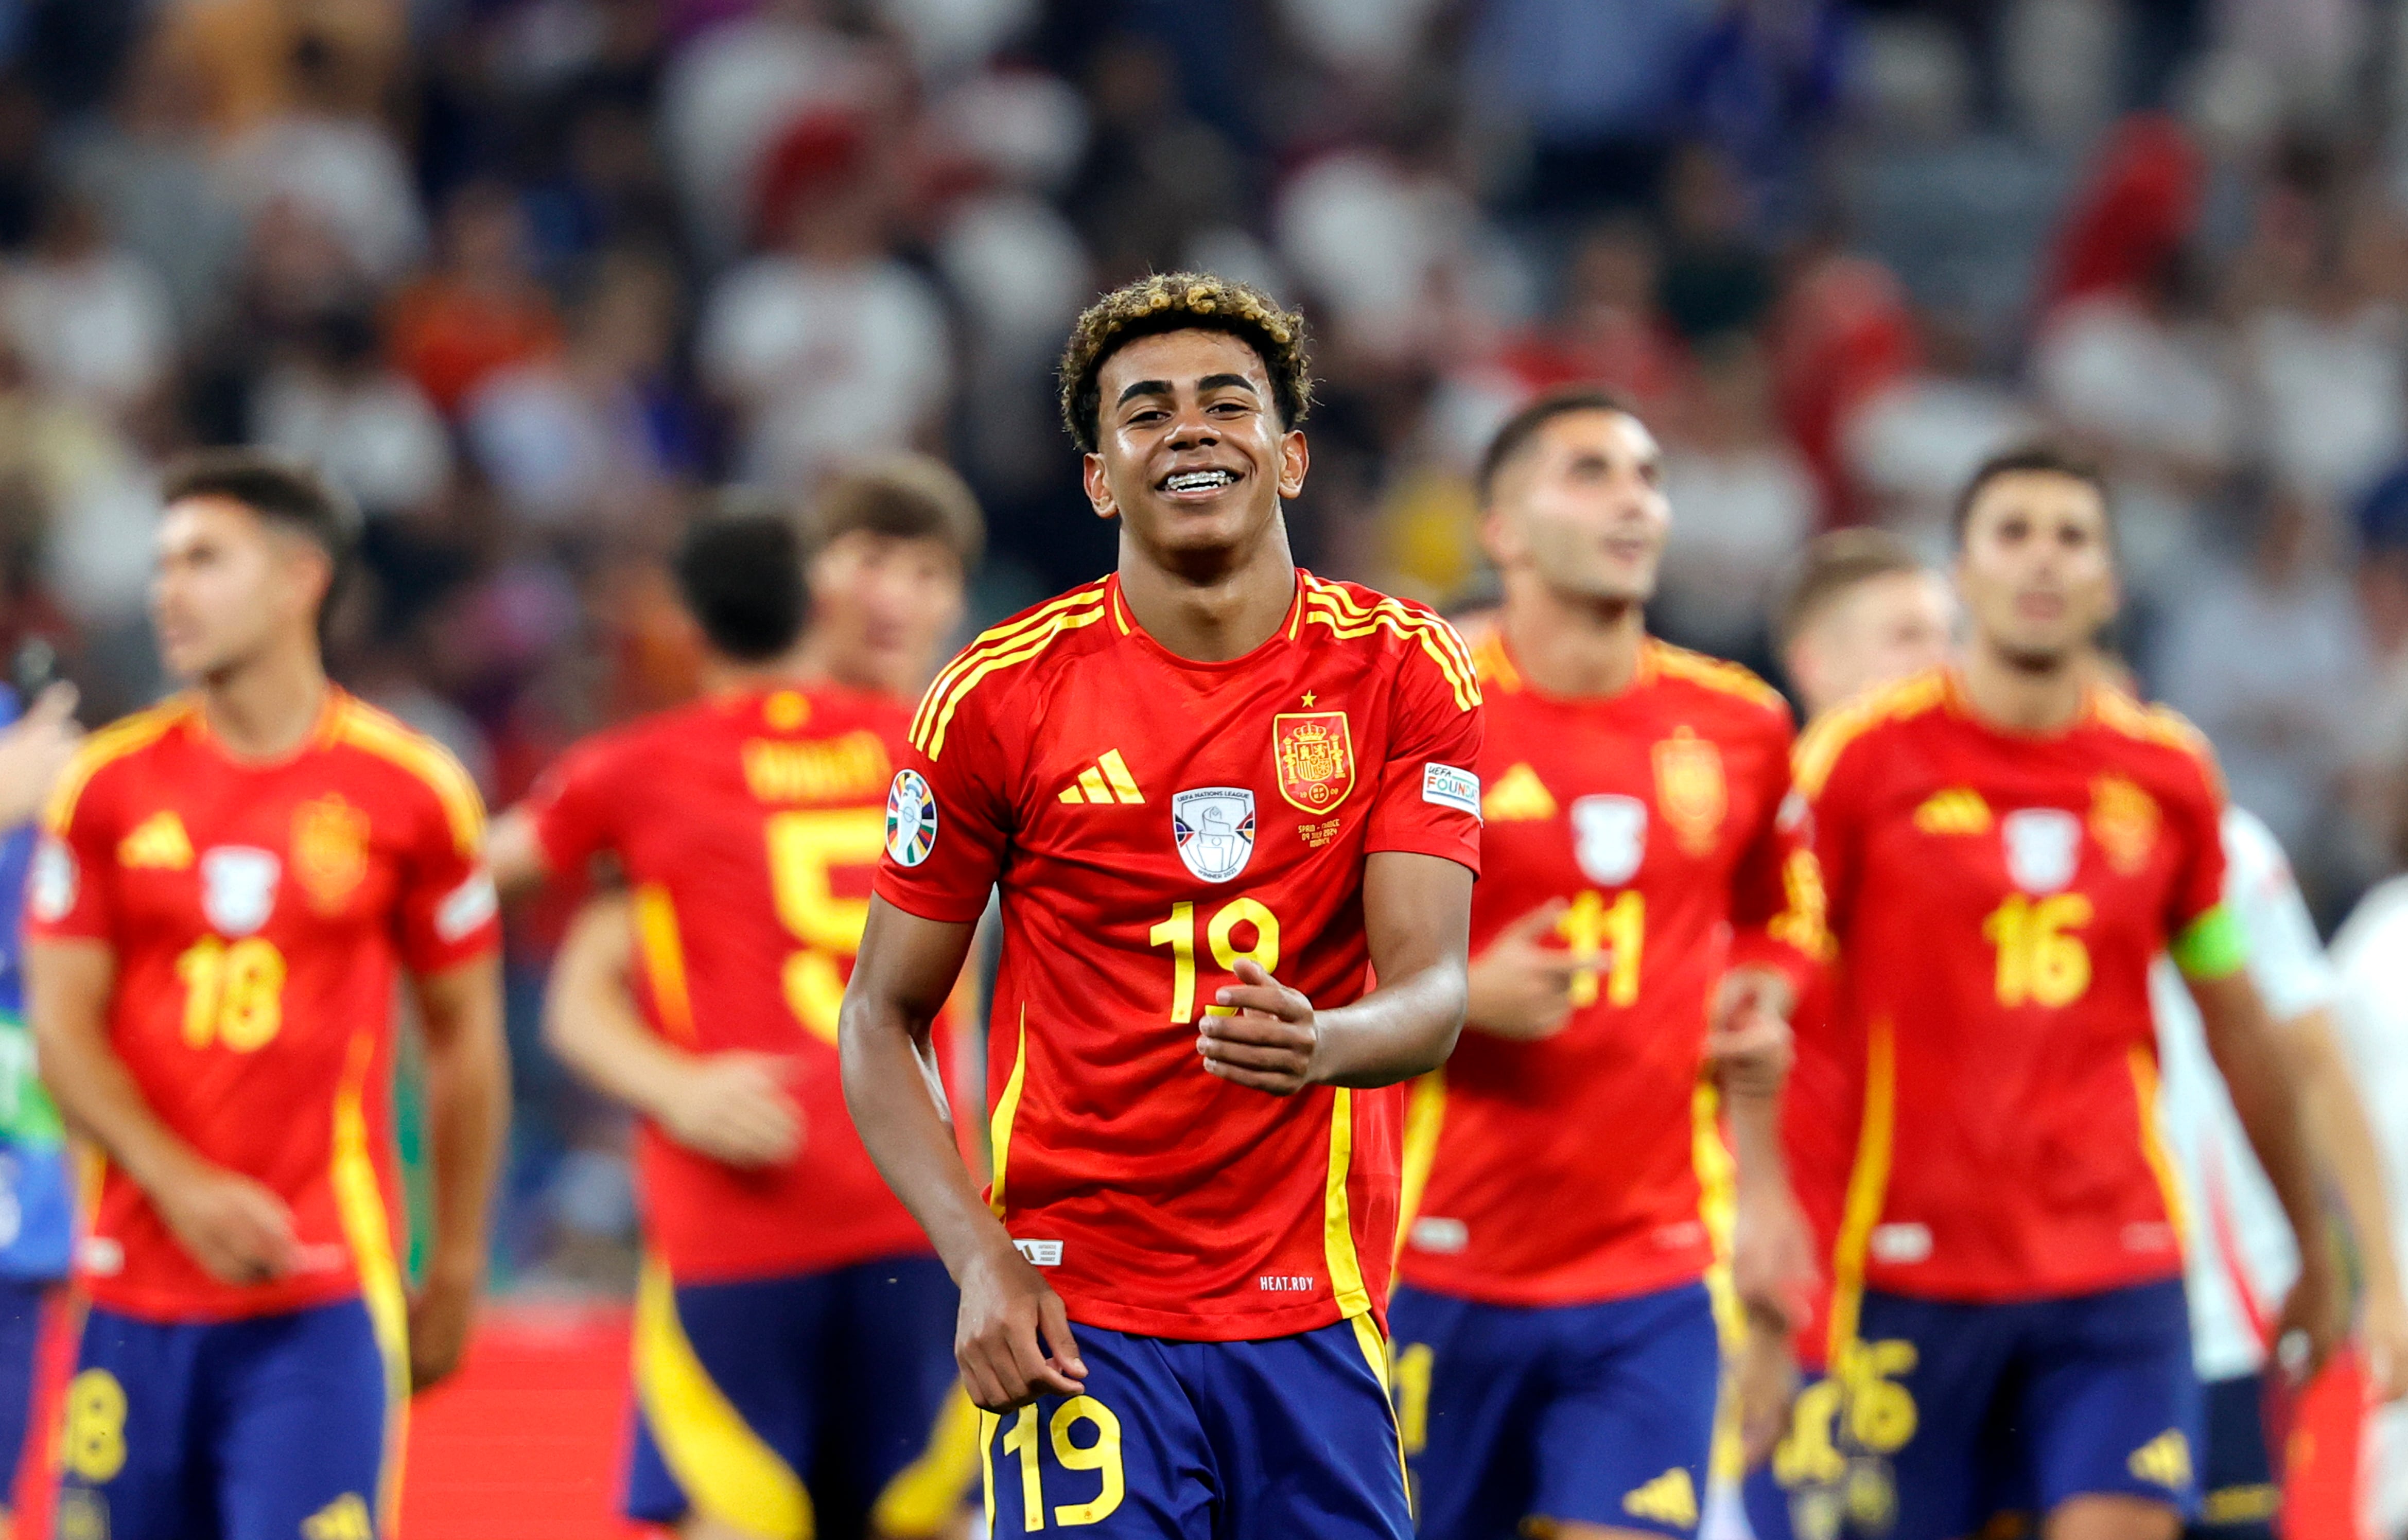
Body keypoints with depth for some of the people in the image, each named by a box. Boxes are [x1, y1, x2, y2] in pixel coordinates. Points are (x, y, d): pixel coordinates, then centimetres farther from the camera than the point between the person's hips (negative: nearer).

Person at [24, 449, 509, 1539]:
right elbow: (62, 1029, 2)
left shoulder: (411, 793, 1)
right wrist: (183, 1190, -14)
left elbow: (464, 1039, 9)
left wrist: (454, 1275, 10)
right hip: (138, 1283, 2)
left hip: (324, 1295, -2)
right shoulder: (109, 786, 5)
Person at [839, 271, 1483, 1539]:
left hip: (1317, 1312, 2)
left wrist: (1320, 1045, -32)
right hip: (1081, 1316, -2)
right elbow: (881, 1020, 4)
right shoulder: (1002, 696, -2)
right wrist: (978, 1260, -10)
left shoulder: (1403, 671, 1)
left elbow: (1430, 990, -8)